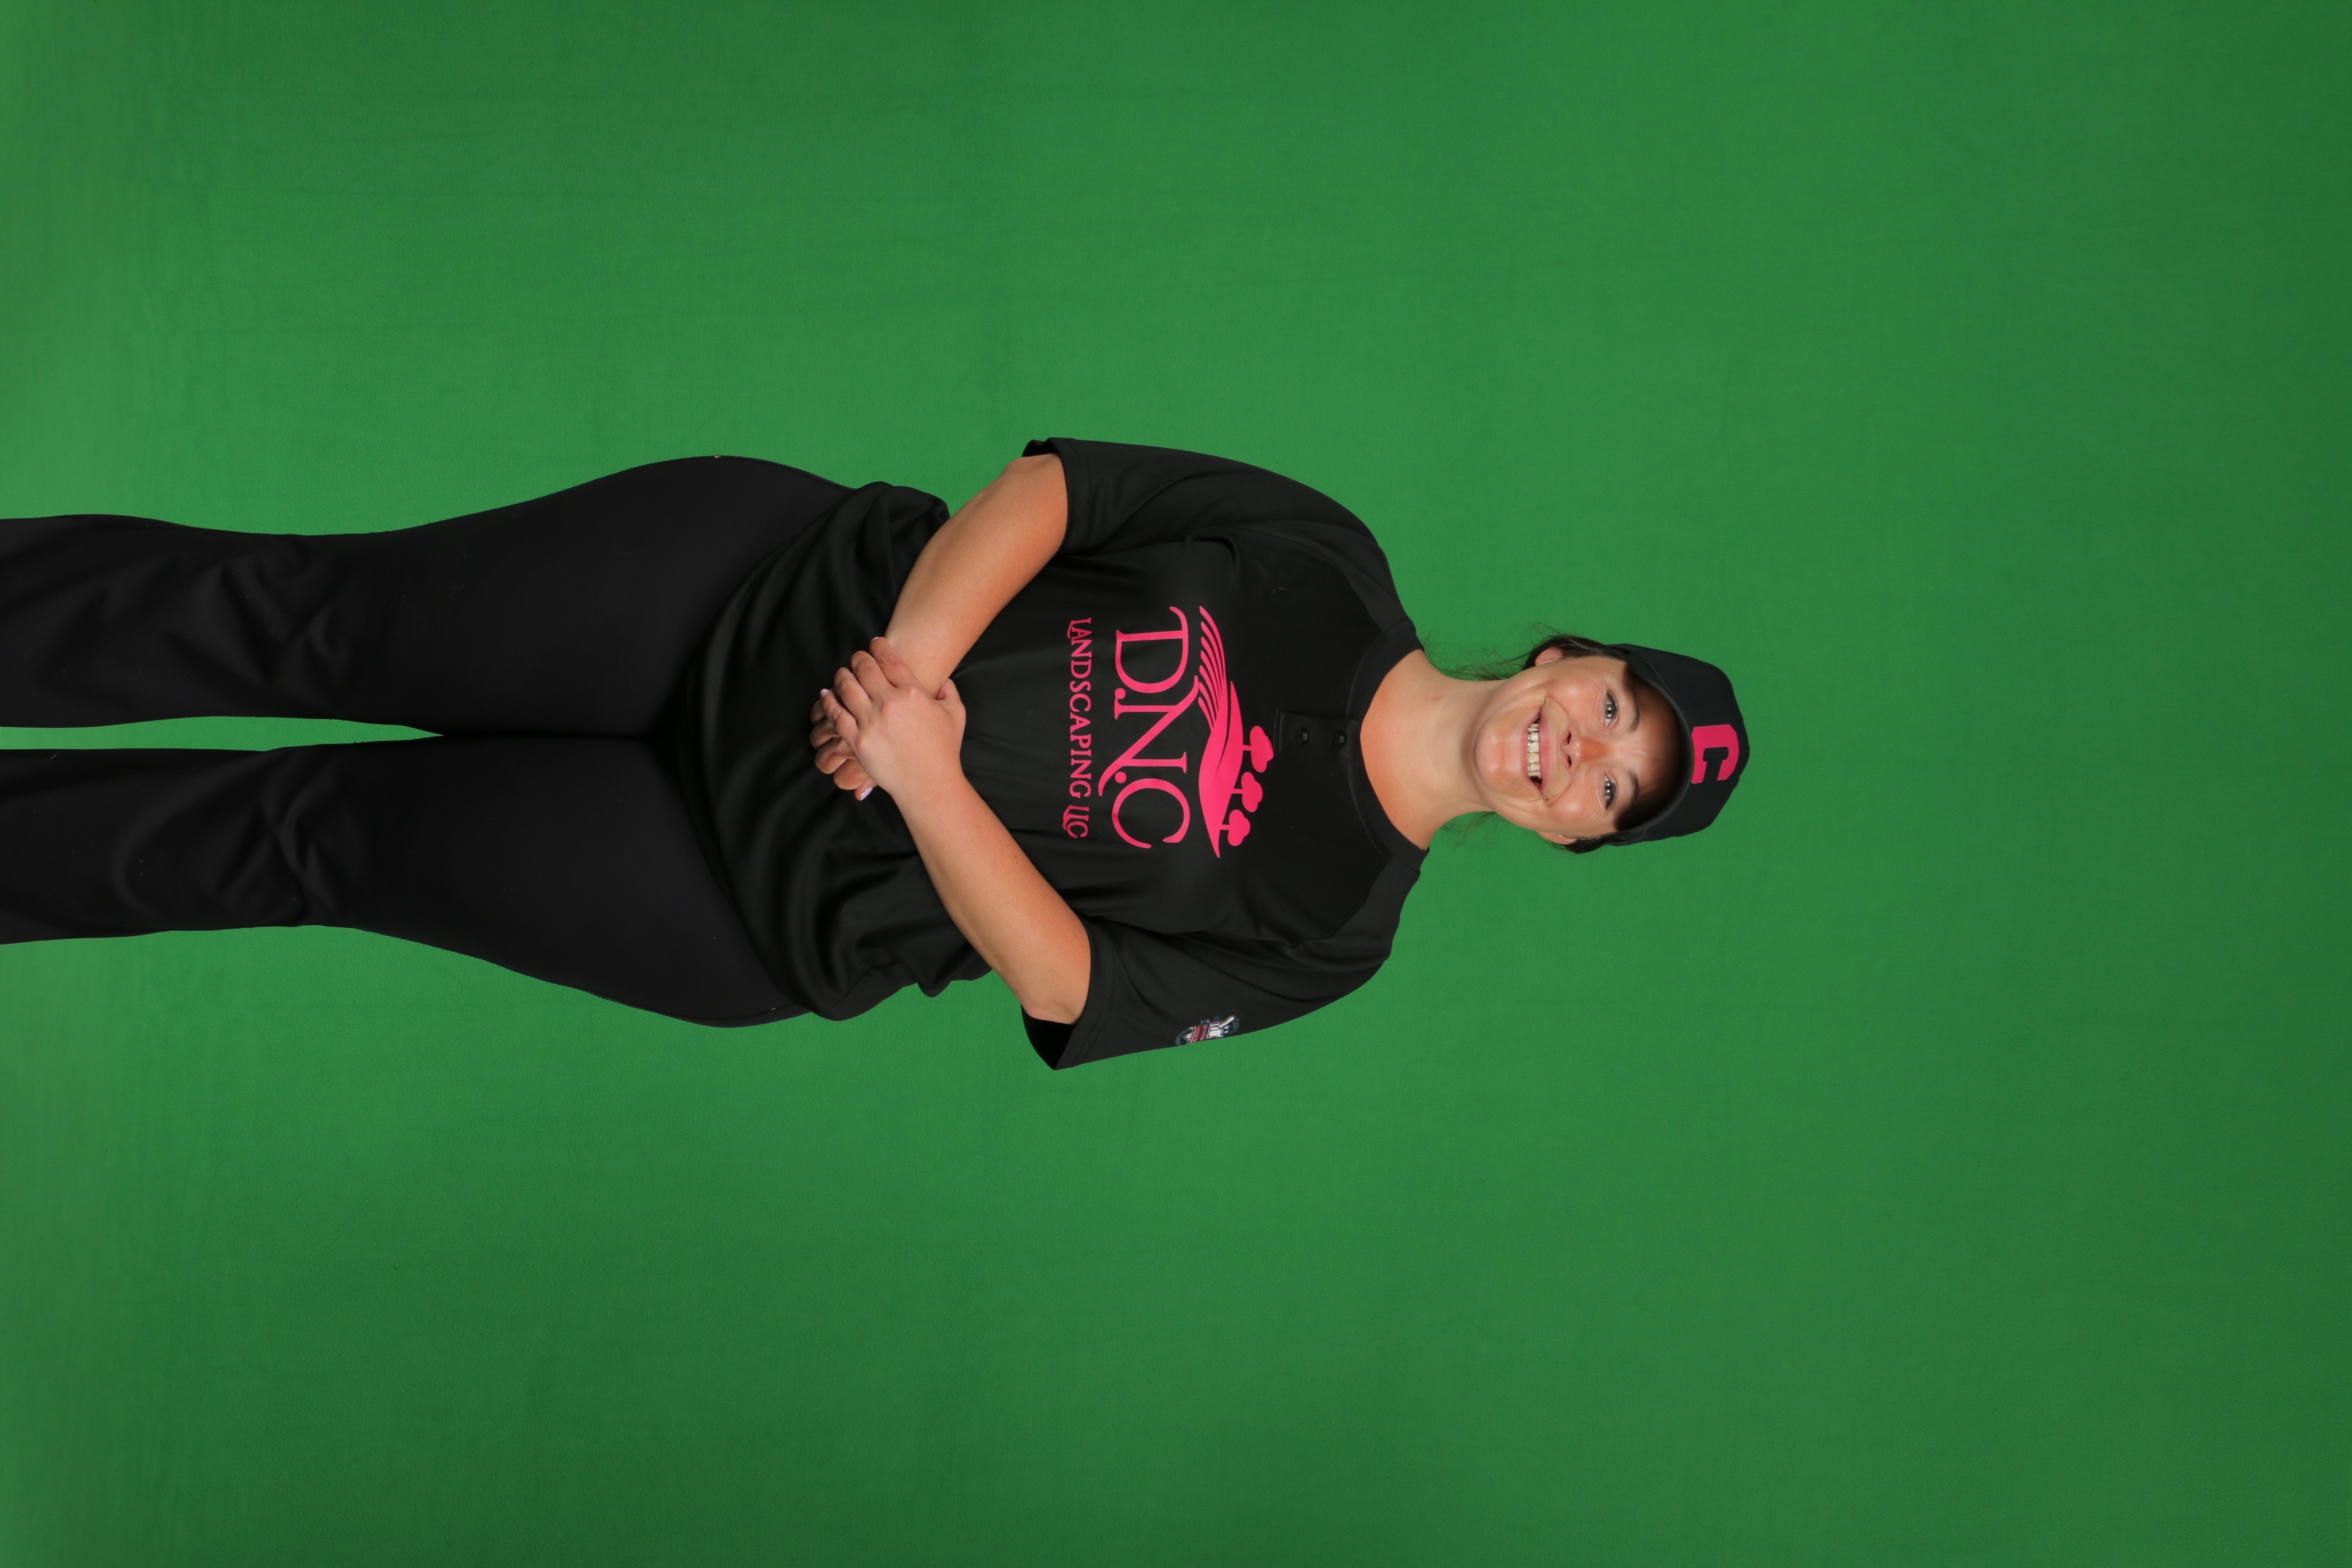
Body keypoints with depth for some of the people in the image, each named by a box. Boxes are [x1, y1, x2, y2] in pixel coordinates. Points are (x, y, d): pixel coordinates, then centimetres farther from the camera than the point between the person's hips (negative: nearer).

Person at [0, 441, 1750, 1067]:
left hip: (765, 915, -1)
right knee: (302, 614, -4)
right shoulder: (1325, 562, -2)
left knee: (309, 833, -2)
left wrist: (921, 770, -25)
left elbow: (1063, 982, -12)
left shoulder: (1331, 931, -5)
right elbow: (1040, 486, -6)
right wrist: (909, 658, -21)